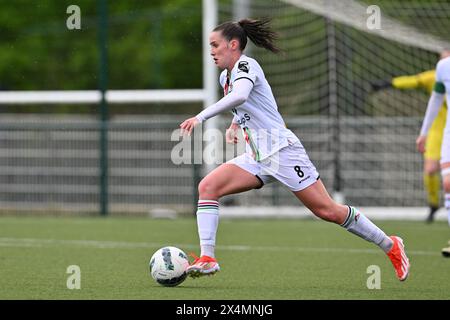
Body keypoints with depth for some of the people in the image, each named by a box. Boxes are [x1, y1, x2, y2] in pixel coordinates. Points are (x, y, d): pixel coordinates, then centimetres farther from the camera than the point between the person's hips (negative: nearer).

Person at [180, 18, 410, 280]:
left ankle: (391, 246, 8)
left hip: (281, 150, -9)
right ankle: (207, 258, -15)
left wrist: (201, 117, -35)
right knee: (207, 187, -10)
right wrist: (234, 125, 18)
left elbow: (239, 97, -34)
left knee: (327, 211, -6)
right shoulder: (226, 77, 15)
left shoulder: (245, 65, -12)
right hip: (257, 157, 9)